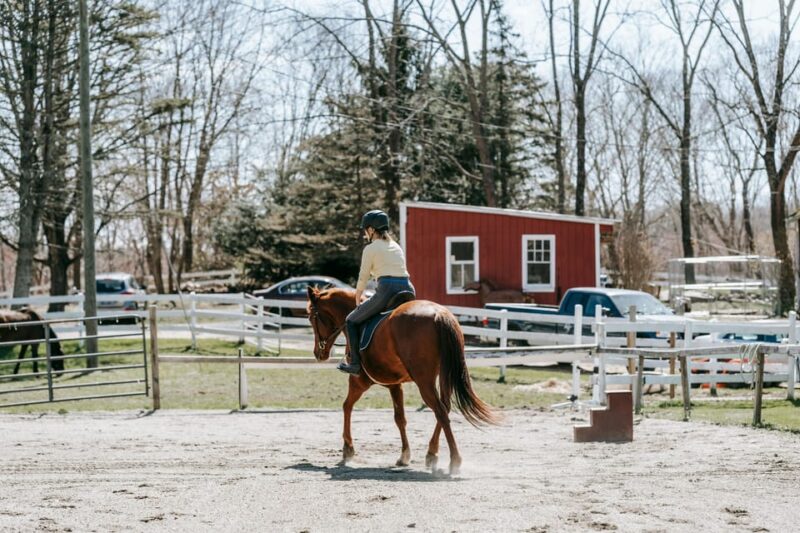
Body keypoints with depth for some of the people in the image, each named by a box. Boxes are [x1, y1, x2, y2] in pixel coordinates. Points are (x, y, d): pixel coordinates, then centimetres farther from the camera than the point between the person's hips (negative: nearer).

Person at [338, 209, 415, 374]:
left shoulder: (371, 248, 4)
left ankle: (355, 363, 0)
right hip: (408, 290, 7)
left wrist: (357, 302, 22)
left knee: (351, 321, 8)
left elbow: (363, 279, 7)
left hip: (387, 290, -7)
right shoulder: (397, 247, 24)